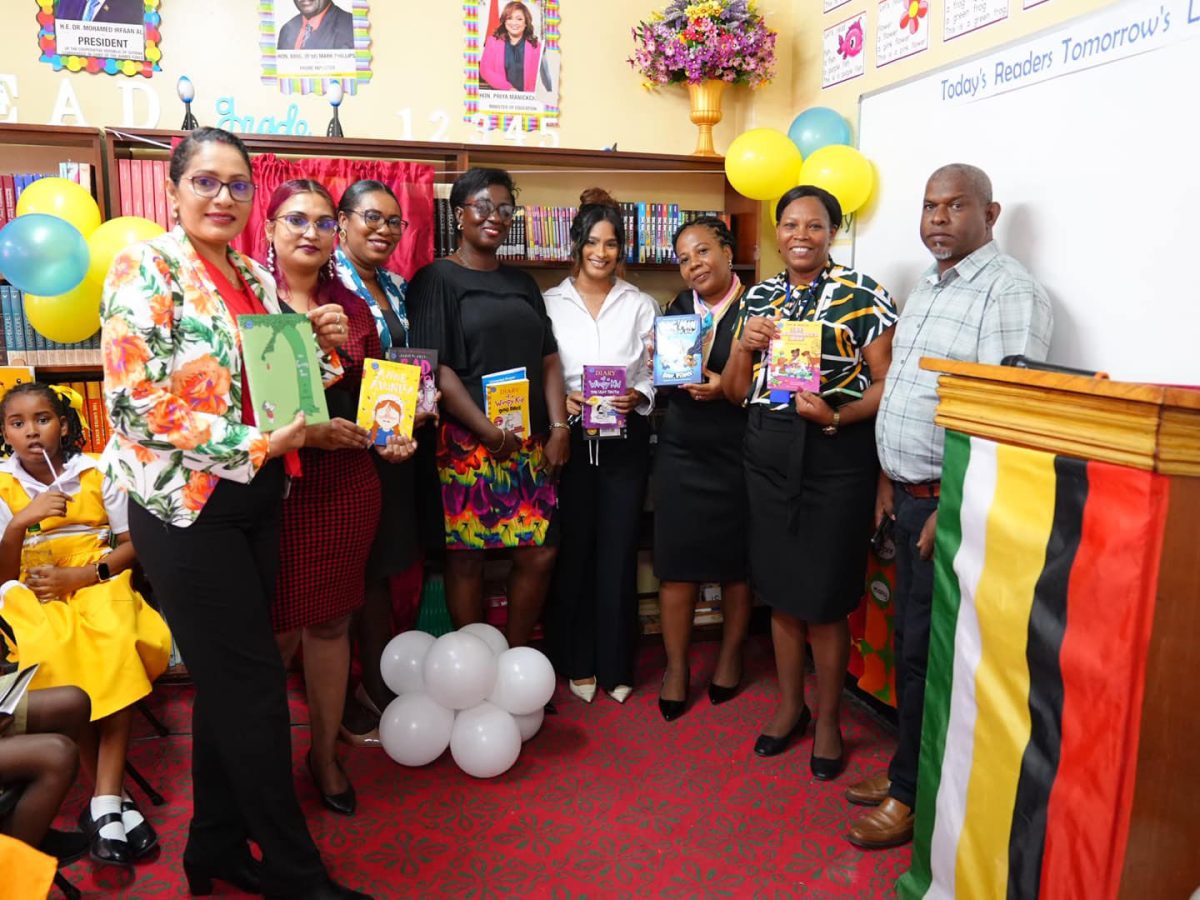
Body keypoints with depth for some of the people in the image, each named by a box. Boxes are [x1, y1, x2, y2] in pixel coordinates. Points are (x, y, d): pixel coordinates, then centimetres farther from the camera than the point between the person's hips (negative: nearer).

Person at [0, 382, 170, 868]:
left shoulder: (97, 472, 2)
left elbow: (134, 544, 2)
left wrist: (86, 575, -14)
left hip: (98, 585, 0)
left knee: (116, 650, -33)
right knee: (52, 654, -33)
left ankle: (104, 801, -29)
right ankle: (111, 798, -21)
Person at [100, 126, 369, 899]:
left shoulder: (257, 278, 12)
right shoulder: (145, 267, -8)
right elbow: (135, 400, -17)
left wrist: (323, 347, 0)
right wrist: (254, 447, -18)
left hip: (256, 503, 7)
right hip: (185, 505, -7)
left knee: (230, 683, 14)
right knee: (255, 685, -1)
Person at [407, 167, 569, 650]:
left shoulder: (522, 283, 18)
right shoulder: (437, 278, 0)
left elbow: (548, 360, 14)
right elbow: (435, 367, -9)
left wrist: (559, 428, 1)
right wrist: (489, 431, -15)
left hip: (530, 443, 5)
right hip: (467, 442, -5)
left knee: (539, 553, 4)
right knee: (466, 556, 2)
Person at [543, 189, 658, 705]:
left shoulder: (641, 305, 8)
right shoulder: (550, 303, 5)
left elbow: (656, 372, 6)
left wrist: (638, 397, -14)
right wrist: (560, 402, -15)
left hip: (625, 441, 1)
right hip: (569, 439, 0)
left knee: (618, 552, 4)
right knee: (573, 551, 5)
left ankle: (616, 666, 18)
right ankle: (578, 663, 21)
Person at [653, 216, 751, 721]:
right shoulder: (676, 309, 10)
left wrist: (727, 389, -20)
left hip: (737, 452, -3)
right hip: (681, 451, 3)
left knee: (735, 561, 10)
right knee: (677, 561, 4)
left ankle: (730, 656, 31)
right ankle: (676, 664, 19)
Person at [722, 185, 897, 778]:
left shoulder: (863, 295, -4)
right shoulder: (758, 297, 10)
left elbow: (887, 382, -8)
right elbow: (735, 391, 11)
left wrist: (837, 417, -23)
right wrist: (744, 346, -8)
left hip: (836, 455, -4)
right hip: (768, 452, 5)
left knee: (825, 598, 3)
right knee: (781, 589, 14)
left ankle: (828, 719, 24)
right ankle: (789, 702, 33)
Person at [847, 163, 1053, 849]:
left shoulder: (1010, 293, -14)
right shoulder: (927, 287, 15)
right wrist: (890, 479, 15)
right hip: (910, 496, 8)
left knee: (927, 652, 2)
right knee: (909, 641, 16)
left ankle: (915, 794, 19)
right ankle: (908, 771, 31)